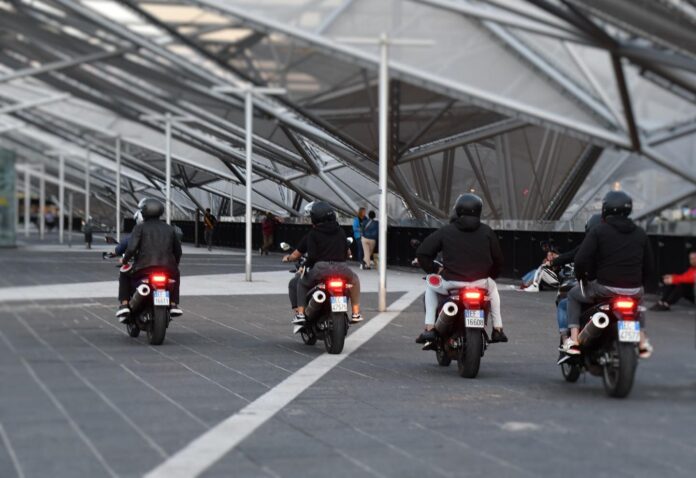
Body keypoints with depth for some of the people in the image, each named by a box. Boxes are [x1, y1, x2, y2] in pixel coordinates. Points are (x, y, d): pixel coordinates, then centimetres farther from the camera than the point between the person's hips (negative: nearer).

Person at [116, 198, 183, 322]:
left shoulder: (140, 227, 0)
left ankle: (124, 304, 11)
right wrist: (173, 266, 36)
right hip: (167, 269, 3)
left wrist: (124, 260, 7)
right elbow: (178, 251, 19)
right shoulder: (169, 229, 14)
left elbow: (132, 248, -12)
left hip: (144, 269, -3)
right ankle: (174, 304, 23)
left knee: (124, 276, 28)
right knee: (175, 274, 38)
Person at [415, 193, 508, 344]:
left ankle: (429, 328, 15)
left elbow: (422, 253, -1)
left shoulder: (445, 231, 1)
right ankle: (498, 329, 29)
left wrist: (435, 270, 14)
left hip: (452, 284, -1)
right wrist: (490, 275, 28)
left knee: (431, 288, 30)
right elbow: (498, 259, 9)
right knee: (492, 287, 37)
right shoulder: (486, 232, 4)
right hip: (480, 283, 2)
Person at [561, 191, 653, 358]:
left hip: (605, 289, -4)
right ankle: (642, 340, 29)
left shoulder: (598, 231, -4)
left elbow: (581, 259, -10)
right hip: (634, 291, 4)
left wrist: (580, 276, 9)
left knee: (574, 295, 23)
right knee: (638, 298, 40)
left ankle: (573, 339, 11)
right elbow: (648, 266, 11)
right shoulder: (640, 234, 10)